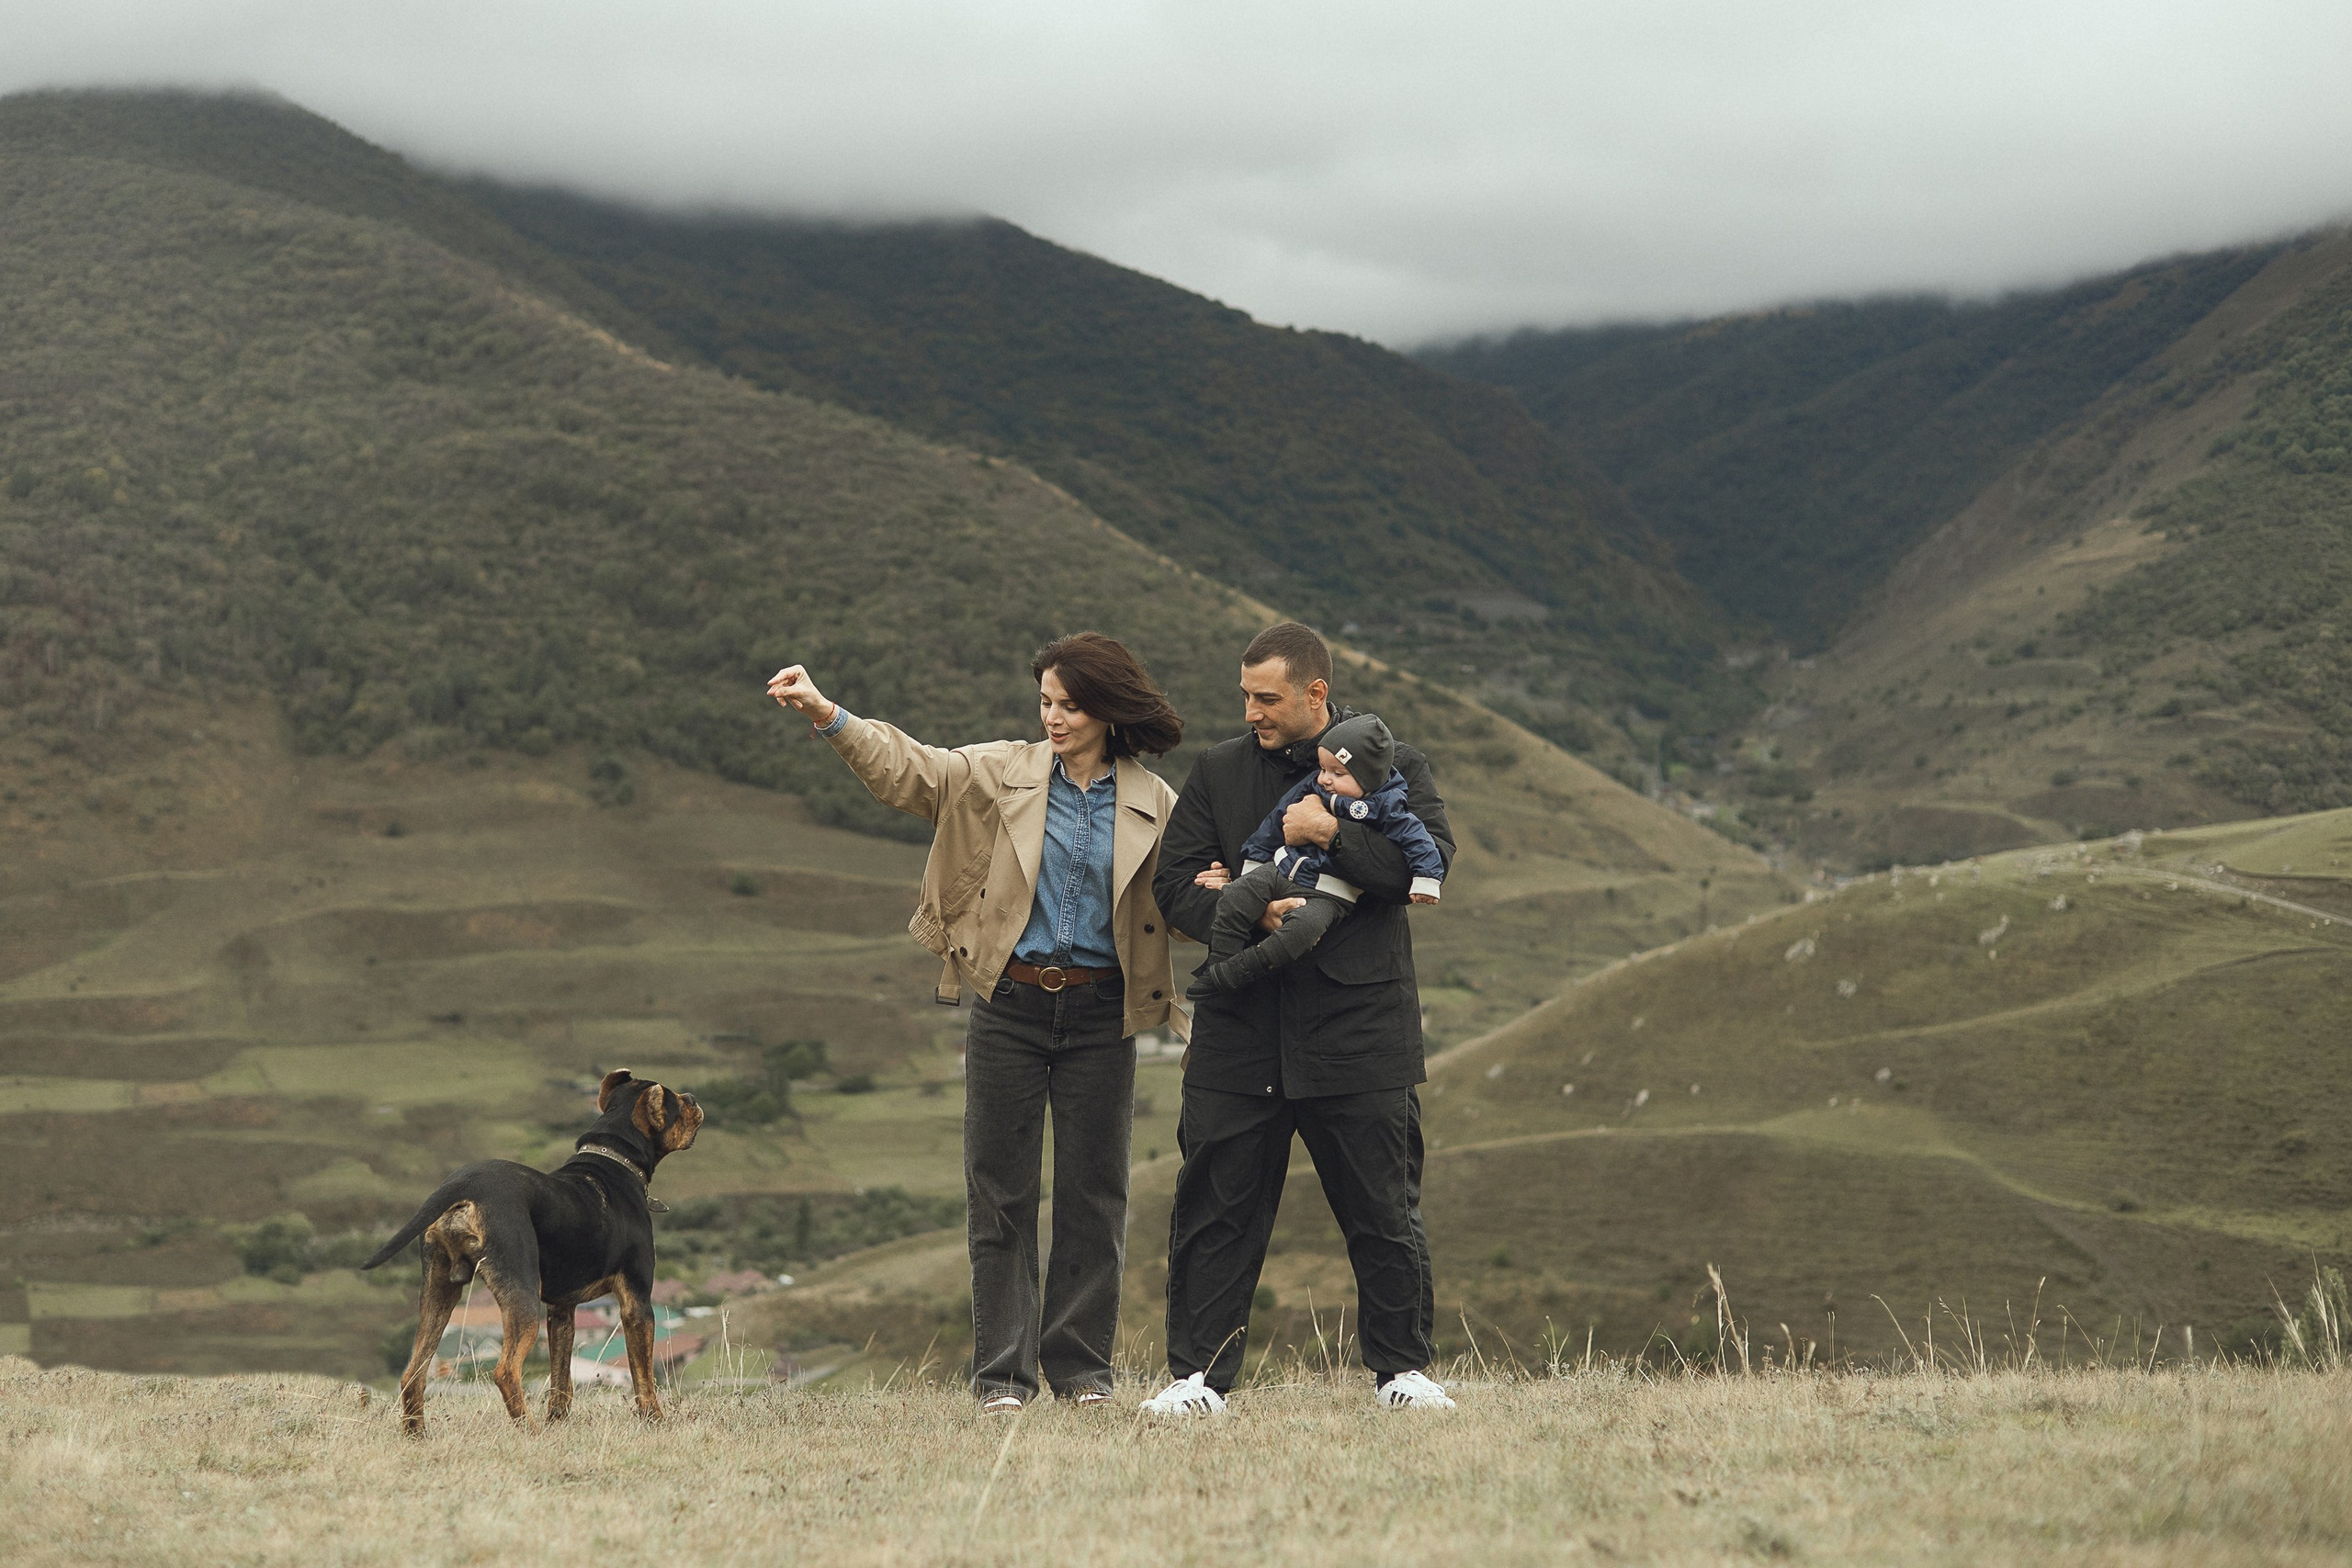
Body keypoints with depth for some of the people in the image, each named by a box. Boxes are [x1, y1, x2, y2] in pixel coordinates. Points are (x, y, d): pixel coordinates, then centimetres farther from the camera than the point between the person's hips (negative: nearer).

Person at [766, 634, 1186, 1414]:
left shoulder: (1153, 805, 4)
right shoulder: (1004, 773, 3)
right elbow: (910, 768, -4)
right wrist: (827, 715, -17)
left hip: (1100, 1014, 0)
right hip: (1010, 1005, 0)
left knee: (1093, 1190, 4)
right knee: (1001, 1190, 1)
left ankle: (1081, 1367, 15)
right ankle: (1003, 1373, 6)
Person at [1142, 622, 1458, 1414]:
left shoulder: (1394, 767, 5)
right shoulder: (1217, 772, 11)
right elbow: (1176, 886, 5)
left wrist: (1333, 834, -17)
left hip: (1360, 1025, -2)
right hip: (1241, 1028, 2)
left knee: (1384, 1213, 3)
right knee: (1216, 1208, 1)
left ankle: (1401, 1368, 15)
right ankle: (1198, 1374, 8)